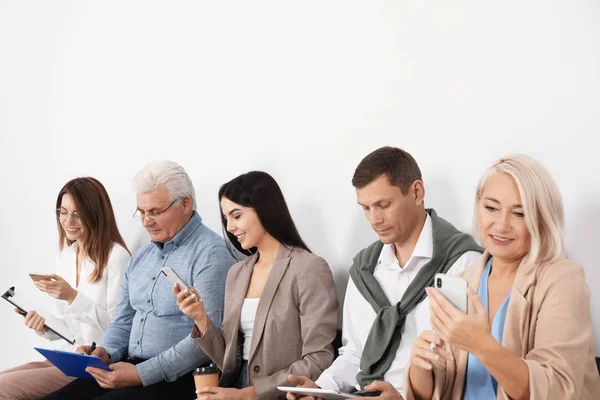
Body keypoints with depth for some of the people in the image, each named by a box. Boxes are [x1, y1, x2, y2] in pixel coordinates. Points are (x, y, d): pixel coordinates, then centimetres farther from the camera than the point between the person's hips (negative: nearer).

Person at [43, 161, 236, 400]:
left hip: (178, 377, -7)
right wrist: (106, 353, -2)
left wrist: (141, 374, -22)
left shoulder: (210, 253, -10)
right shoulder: (141, 256, 17)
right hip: (131, 368, 7)